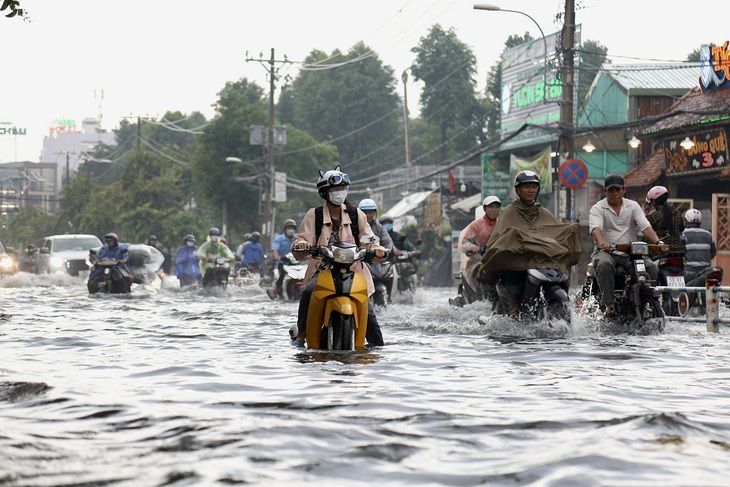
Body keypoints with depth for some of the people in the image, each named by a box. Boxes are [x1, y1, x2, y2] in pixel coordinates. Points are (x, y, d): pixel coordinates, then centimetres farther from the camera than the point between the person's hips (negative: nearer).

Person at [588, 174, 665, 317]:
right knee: (604, 265, -37)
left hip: (630, 252, 3)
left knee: (652, 267, -23)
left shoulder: (633, 206, 13)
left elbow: (645, 226, -1)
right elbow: (595, 228, -17)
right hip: (606, 251, -3)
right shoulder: (597, 208, 4)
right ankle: (608, 304, -34)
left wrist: (657, 242, -21)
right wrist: (601, 242, -40)